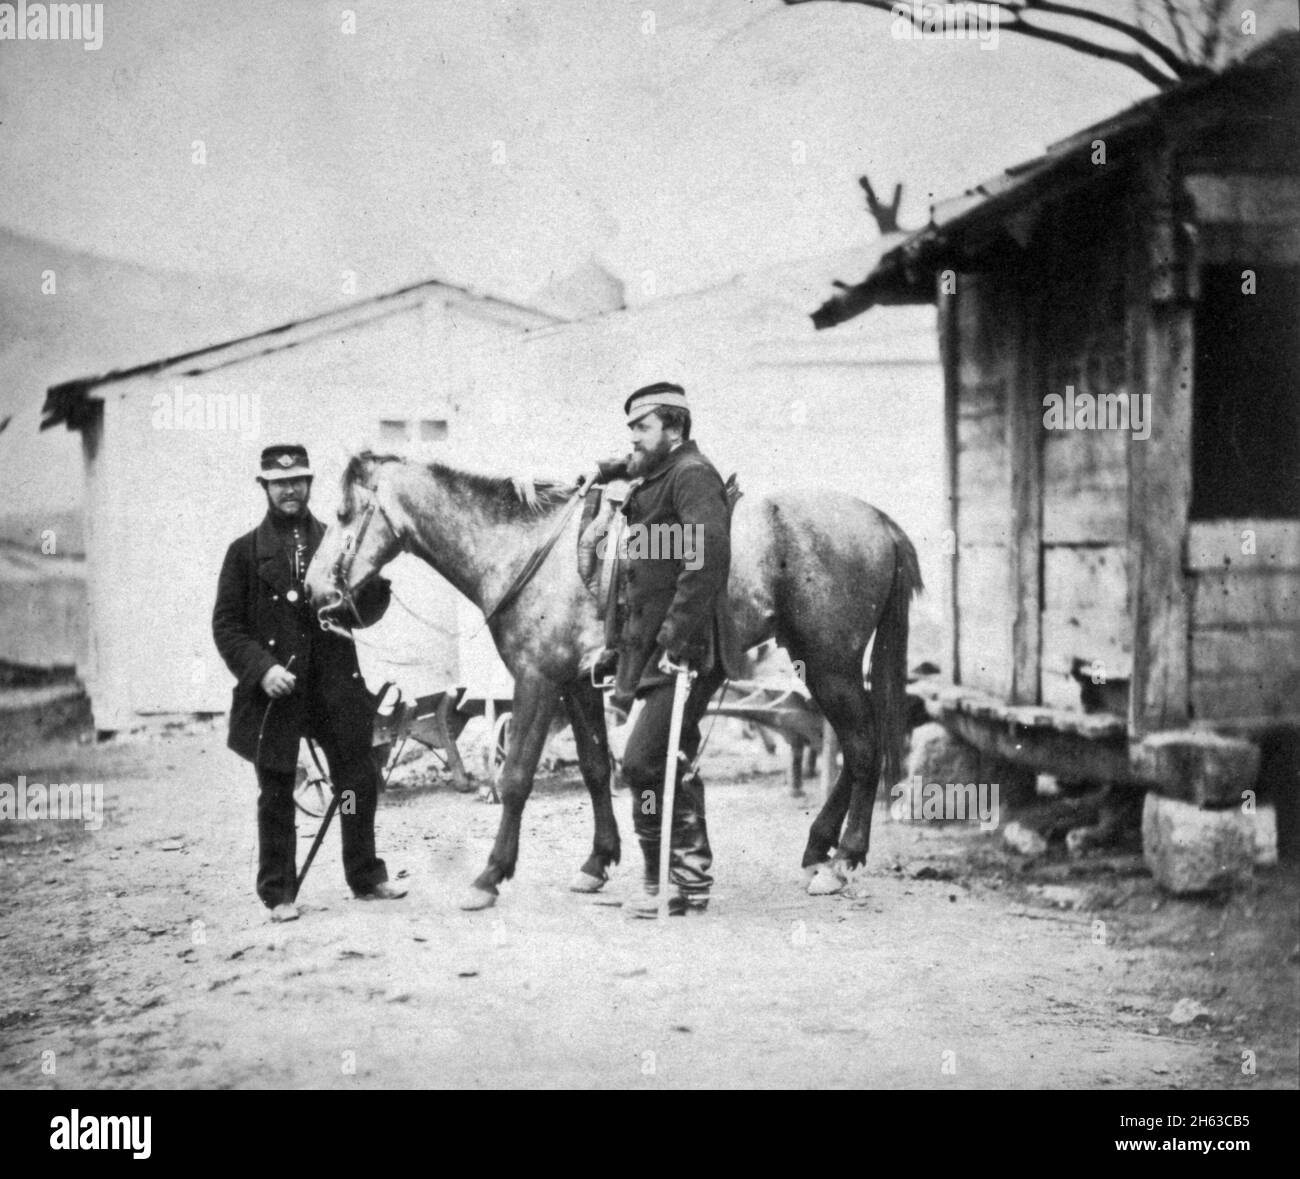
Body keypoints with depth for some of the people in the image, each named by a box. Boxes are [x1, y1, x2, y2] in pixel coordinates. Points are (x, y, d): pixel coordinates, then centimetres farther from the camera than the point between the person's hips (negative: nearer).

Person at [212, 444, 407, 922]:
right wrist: (261, 667, -15)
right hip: (275, 687, -2)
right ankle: (278, 893, 15)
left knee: (359, 782, 7)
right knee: (276, 794, 4)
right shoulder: (245, 551, 2)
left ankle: (366, 877, 24)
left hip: (336, 684, 2)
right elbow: (226, 625, 0)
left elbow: (364, 615, 10)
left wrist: (376, 581, -11)